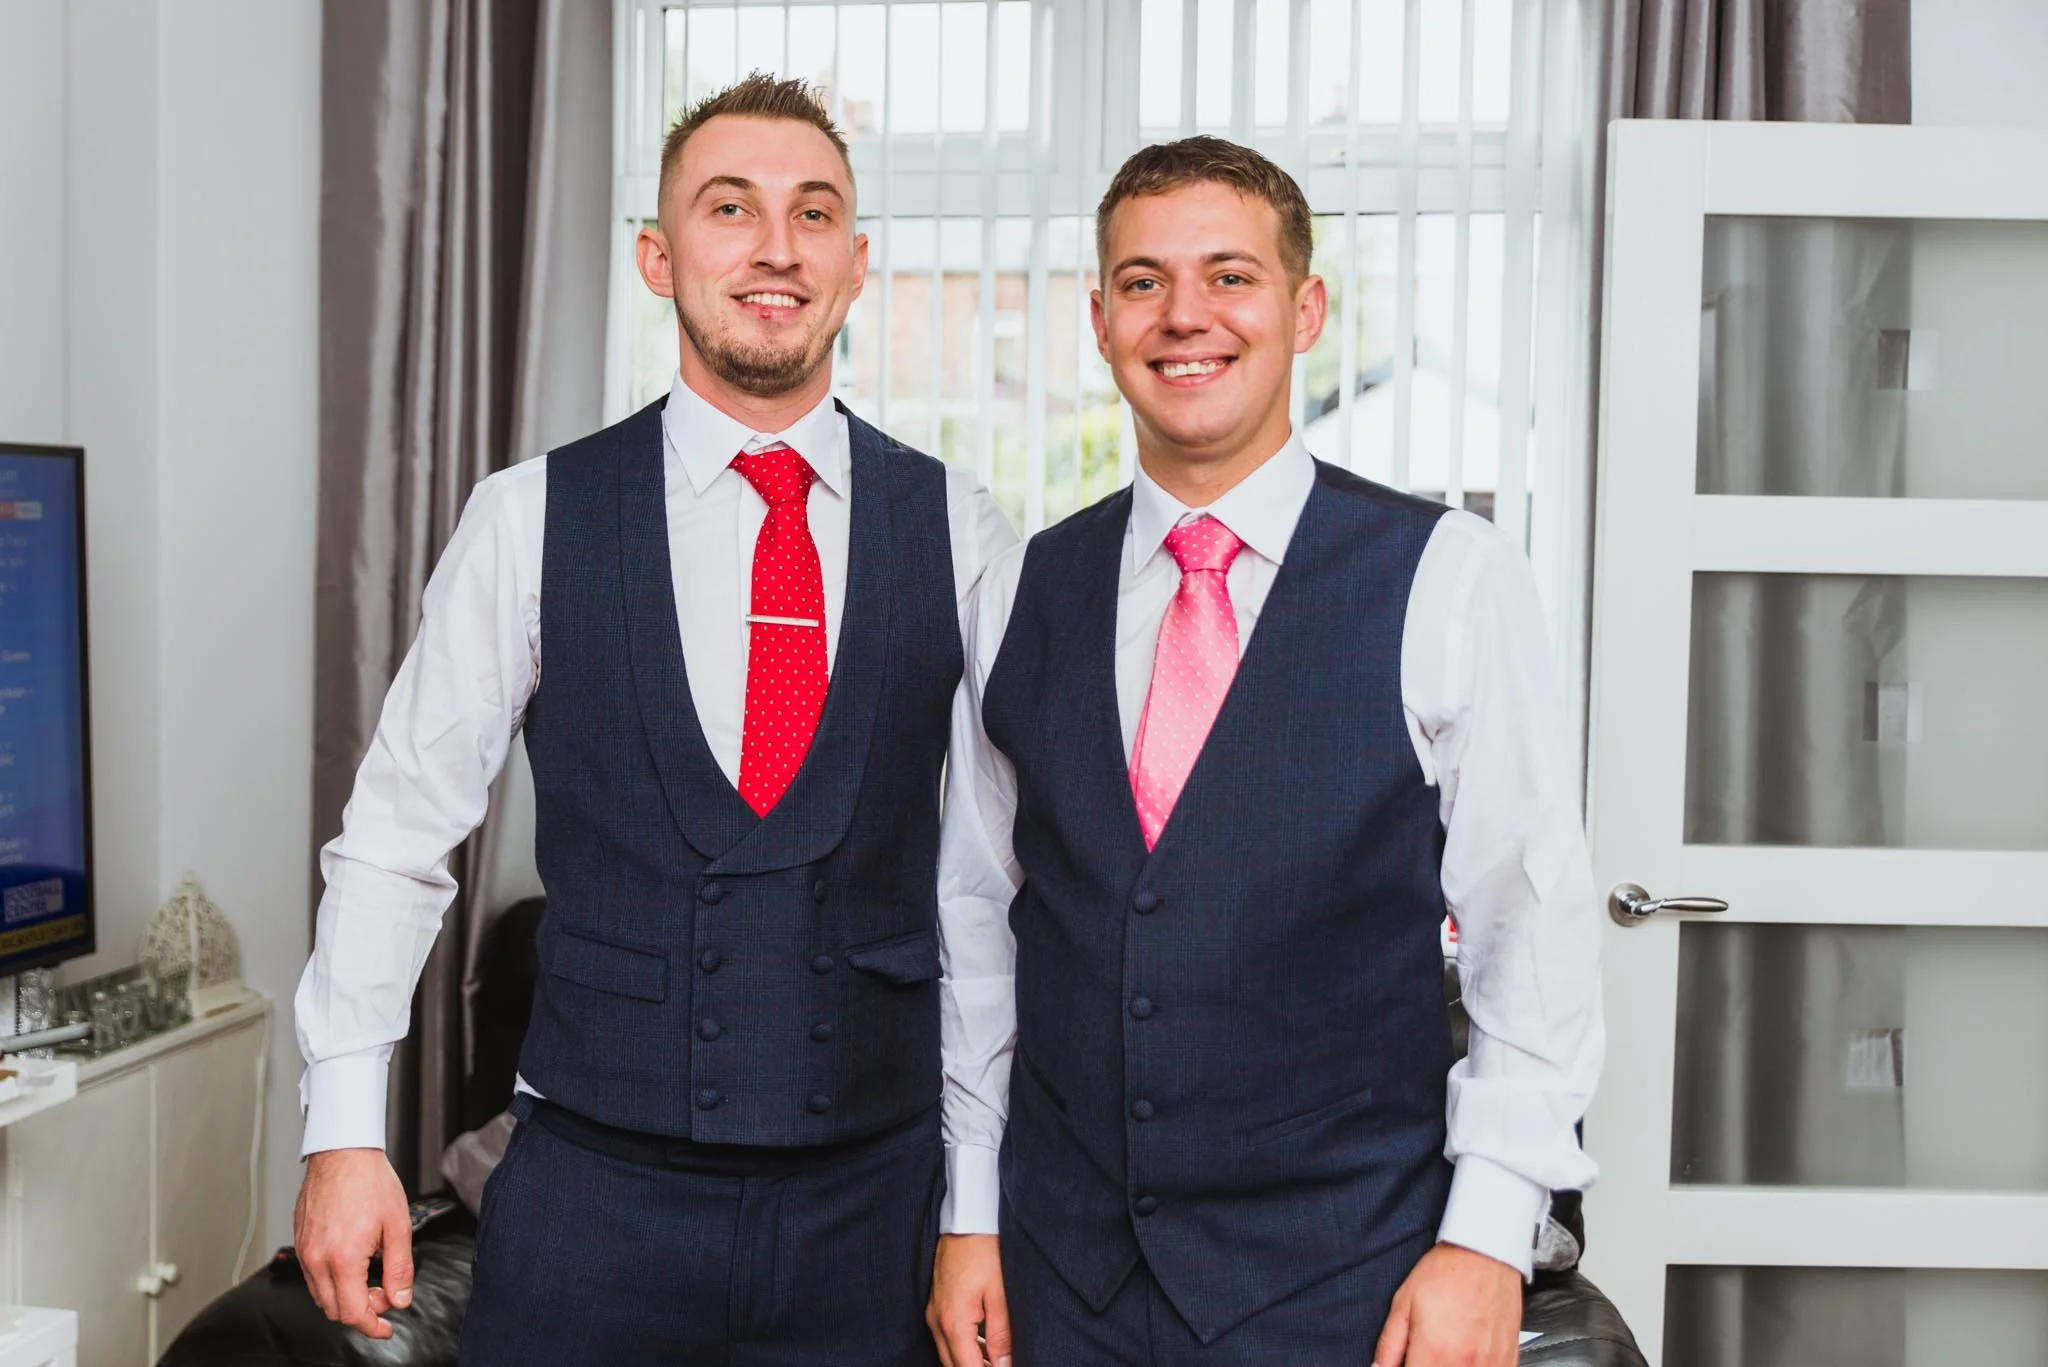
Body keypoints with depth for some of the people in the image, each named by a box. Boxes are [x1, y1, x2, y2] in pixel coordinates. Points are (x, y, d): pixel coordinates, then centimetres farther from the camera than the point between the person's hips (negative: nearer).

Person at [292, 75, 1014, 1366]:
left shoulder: (959, 531, -2)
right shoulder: (535, 518, -3)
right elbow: (396, 836, 2)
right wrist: (346, 1134, -2)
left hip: (878, 1193, 1)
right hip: (596, 1184, 0)